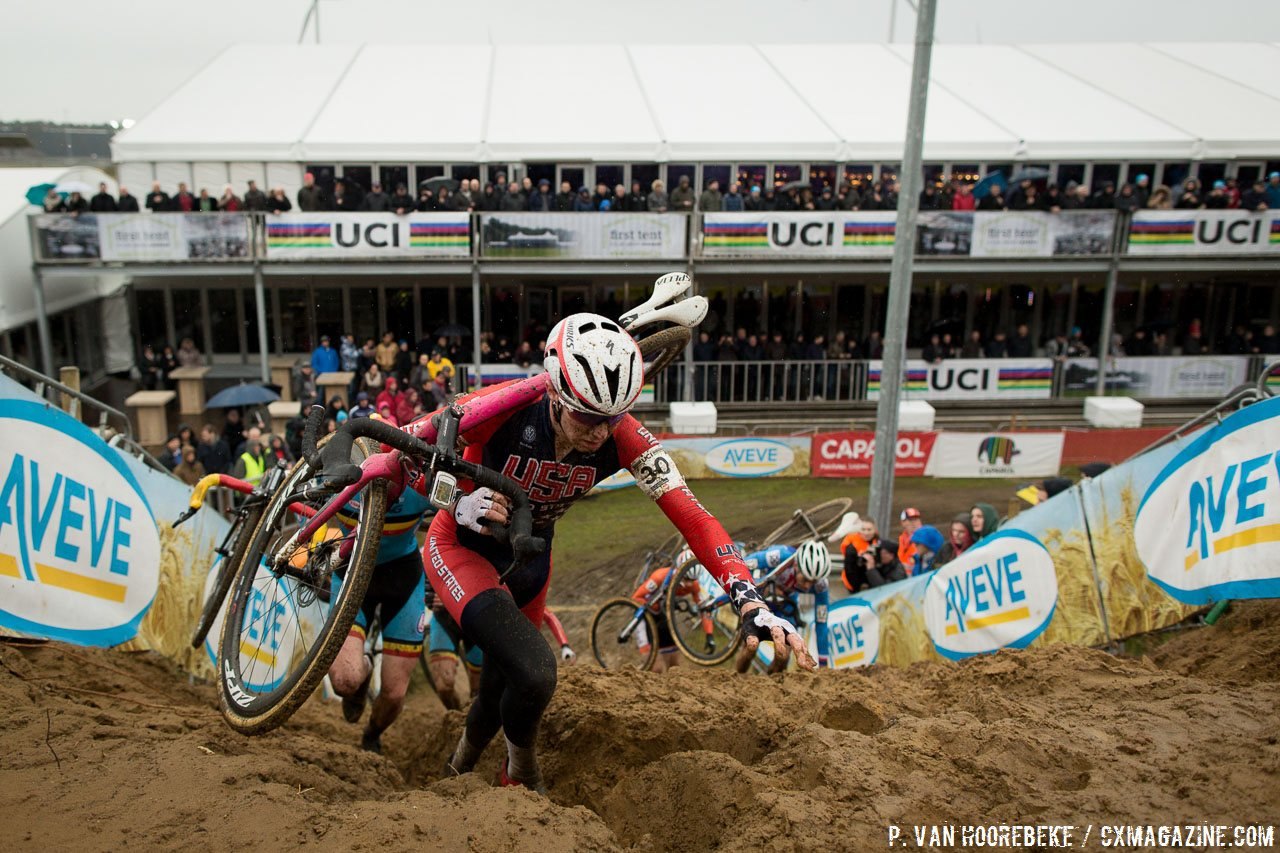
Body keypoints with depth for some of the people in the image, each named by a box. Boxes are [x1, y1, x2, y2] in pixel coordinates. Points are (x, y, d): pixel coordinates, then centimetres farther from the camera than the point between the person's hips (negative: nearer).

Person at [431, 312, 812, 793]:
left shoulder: (625, 439, -26)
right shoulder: (503, 410, -33)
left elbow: (692, 517, -30)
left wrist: (750, 603, -41)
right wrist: (462, 506, -36)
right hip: (462, 544, -4)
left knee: (502, 687, 20)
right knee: (535, 673, -26)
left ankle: (459, 772, 55)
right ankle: (521, 764, 10)